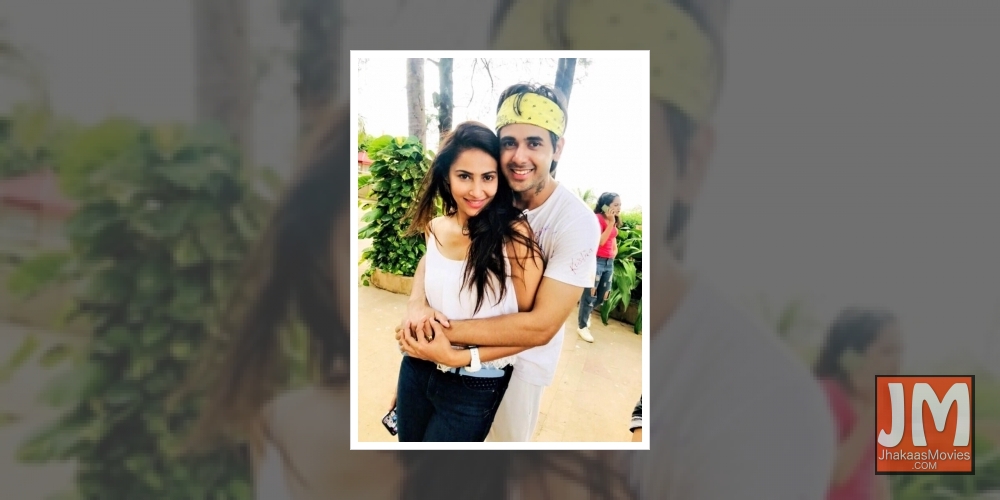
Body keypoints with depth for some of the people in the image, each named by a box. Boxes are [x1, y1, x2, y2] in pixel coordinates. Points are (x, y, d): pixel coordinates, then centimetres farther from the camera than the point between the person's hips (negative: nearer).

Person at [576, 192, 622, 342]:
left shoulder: (614, 221, 12)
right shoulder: (598, 218, -13)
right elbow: (600, 241, -20)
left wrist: (614, 252, 8)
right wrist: (610, 223, -23)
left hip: (609, 262, 8)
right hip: (596, 261, -8)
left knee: (603, 296, 14)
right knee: (590, 295, -1)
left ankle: (586, 312, 39)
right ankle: (582, 326, 9)